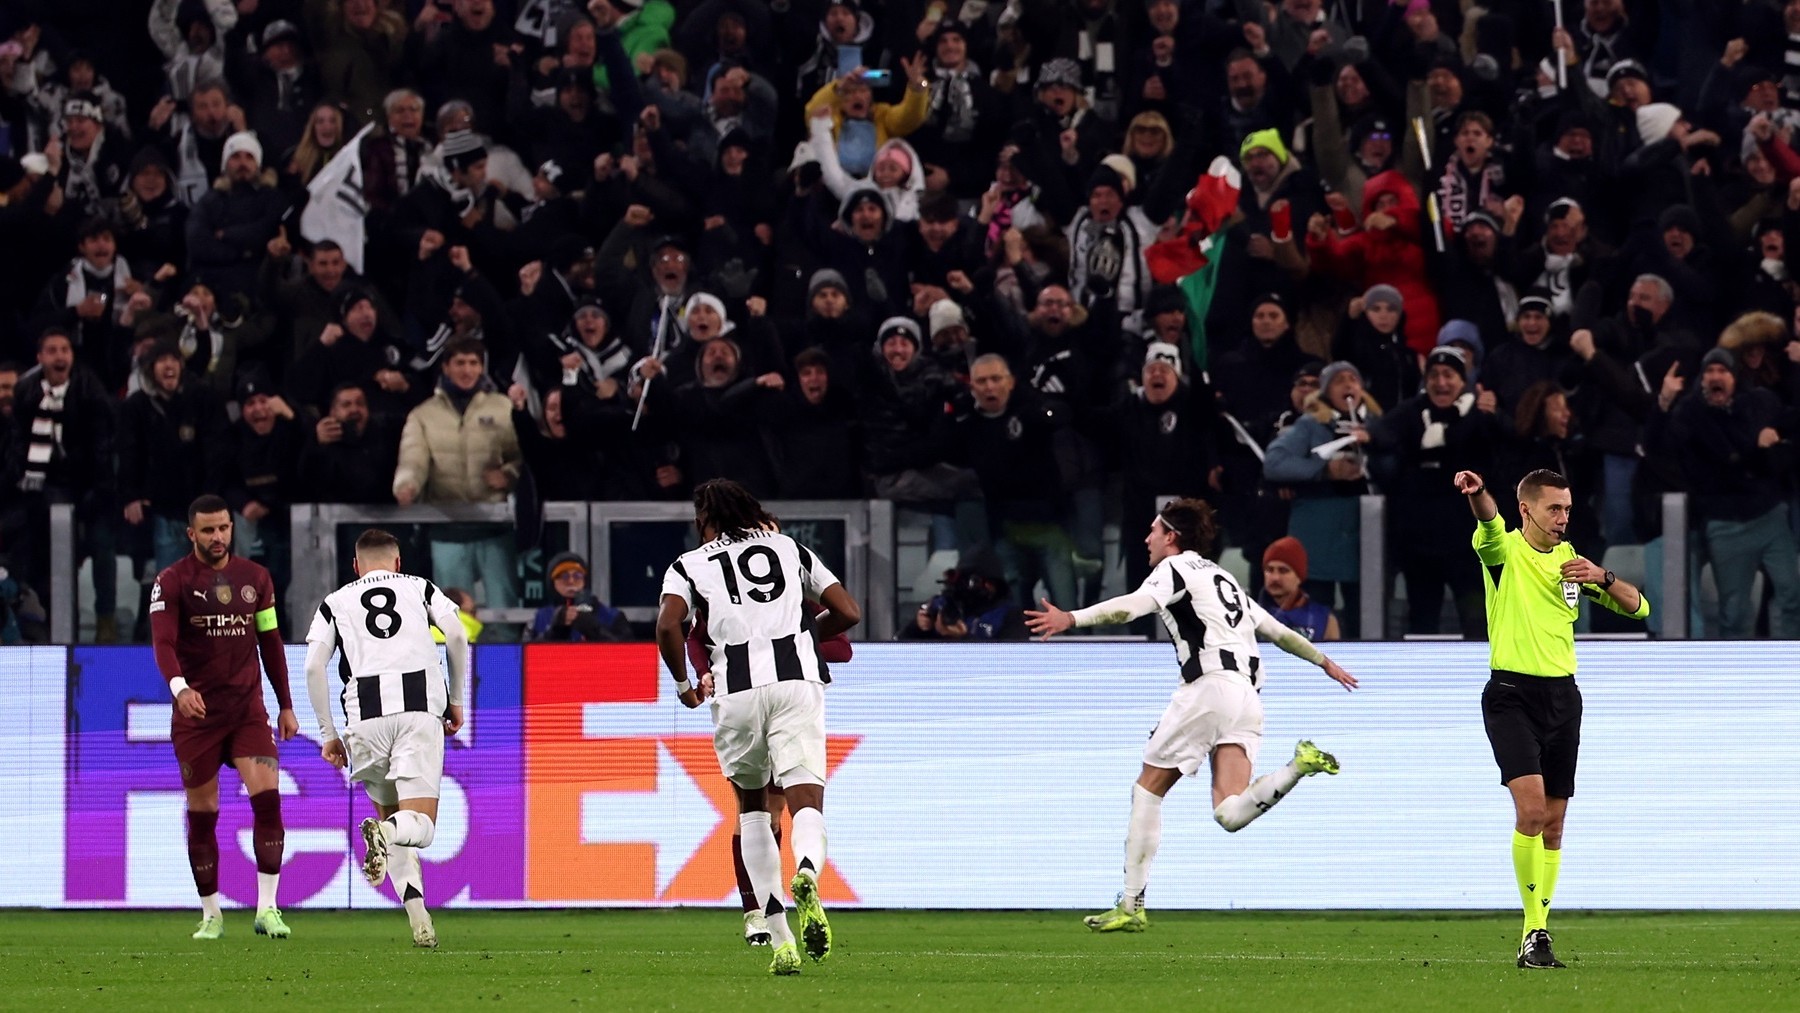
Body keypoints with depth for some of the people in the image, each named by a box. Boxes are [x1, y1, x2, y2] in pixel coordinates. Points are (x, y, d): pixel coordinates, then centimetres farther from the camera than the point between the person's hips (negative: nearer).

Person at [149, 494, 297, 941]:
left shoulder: (255, 578, 9)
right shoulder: (172, 582, -4)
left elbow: (270, 643, 15)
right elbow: (163, 642, -15)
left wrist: (286, 706, 14)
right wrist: (179, 686, -34)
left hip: (248, 708, 2)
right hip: (196, 712, -2)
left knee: (267, 796, -15)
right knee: (202, 815, 3)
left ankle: (267, 908, -13)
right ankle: (211, 915, 15)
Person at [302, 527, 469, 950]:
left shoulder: (335, 602, 23)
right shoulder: (421, 588, 23)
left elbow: (314, 667, 11)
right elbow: (457, 636, 8)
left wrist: (329, 734, 16)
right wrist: (456, 701, 17)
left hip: (365, 711, 1)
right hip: (422, 703, -1)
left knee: (389, 812, 17)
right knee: (419, 826, -2)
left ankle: (417, 912, -2)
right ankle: (386, 833, -39)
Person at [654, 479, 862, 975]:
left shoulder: (691, 565, 13)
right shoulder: (789, 549, 20)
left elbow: (667, 625, -5)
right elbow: (849, 612, 18)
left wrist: (683, 684, 10)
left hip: (737, 688, 0)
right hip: (797, 679, 0)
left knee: (752, 804, 18)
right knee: (806, 801, -6)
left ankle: (780, 939, 10)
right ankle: (806, 873, -43)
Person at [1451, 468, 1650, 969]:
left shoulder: (1571, 558, 12)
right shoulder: (1504, 551, -4)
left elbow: (1637, 607, 14)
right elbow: (1490, 523, -29)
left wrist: (1602, 577, -7)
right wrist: (1477, 493, -52)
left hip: (1562, 696, 6)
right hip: (1511, 694, -6)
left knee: (1552, 823, 8)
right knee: (1530, 808, -21)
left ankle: (1537, 933, 17)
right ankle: (1534, 931, -16)